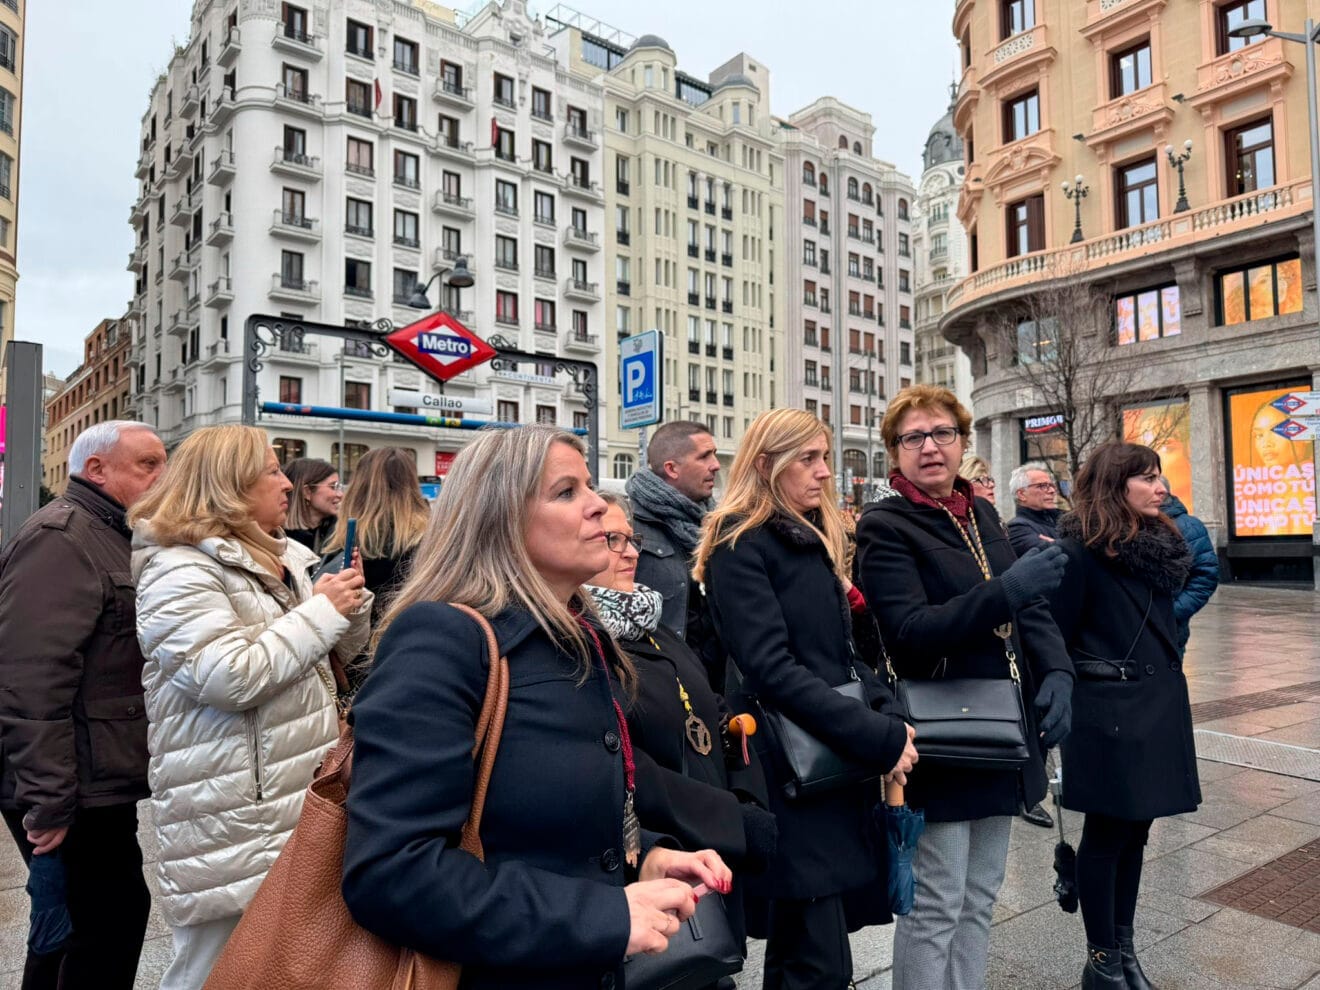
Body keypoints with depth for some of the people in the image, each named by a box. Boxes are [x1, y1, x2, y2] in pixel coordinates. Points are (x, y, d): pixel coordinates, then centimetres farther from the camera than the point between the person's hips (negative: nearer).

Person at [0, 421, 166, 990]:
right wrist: (48, 800, -24)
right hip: (78, 791, -10)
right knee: (110, 922, -2)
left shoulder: (115, 539, 16)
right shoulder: (60, 537, -16)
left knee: (74, 923, 21)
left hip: (99, 781, 10)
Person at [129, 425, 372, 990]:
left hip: (303, 793, 8)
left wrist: (352, 603, -2)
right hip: (231, 821, -8)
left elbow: (344, 647, 19)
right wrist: (322, 611, -19)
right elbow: (231, 677, -26)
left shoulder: (285, 558, 11)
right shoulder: (179, 571, -14)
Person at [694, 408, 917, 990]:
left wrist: (890, 717, -1)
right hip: (792, 773, -8)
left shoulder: (814, 541, 15)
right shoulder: (740, 546, -12)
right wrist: (880, 739, -20)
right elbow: (772, 670, -21)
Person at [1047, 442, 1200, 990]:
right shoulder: (1080, 550, -15)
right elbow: (1055, 638, -12)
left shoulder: (1160, 543, 9)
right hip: (1108, 709, -7)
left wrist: (1167, 686, 13)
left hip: (1160, 703, 7)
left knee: (1135, 829, 15)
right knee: (1107, 833, 4)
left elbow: (1164, 622, 18)